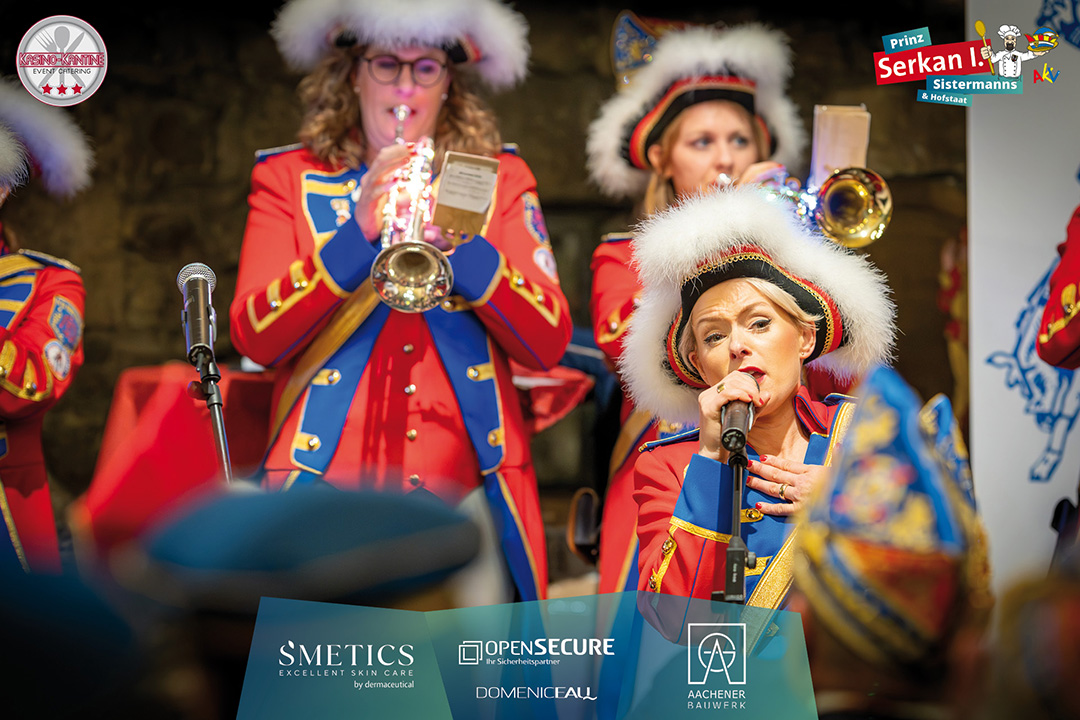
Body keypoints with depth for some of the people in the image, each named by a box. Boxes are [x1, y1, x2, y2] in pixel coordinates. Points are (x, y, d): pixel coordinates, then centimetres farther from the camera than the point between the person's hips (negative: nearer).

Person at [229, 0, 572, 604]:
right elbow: (255, 337, -4)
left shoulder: (499, 182, 14)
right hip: (330, 487, -1)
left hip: (465, 493, 1)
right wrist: (356, 234, -16)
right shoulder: (290, 179, 11)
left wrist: (462, 244, -14)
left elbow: (549, 344, 1)